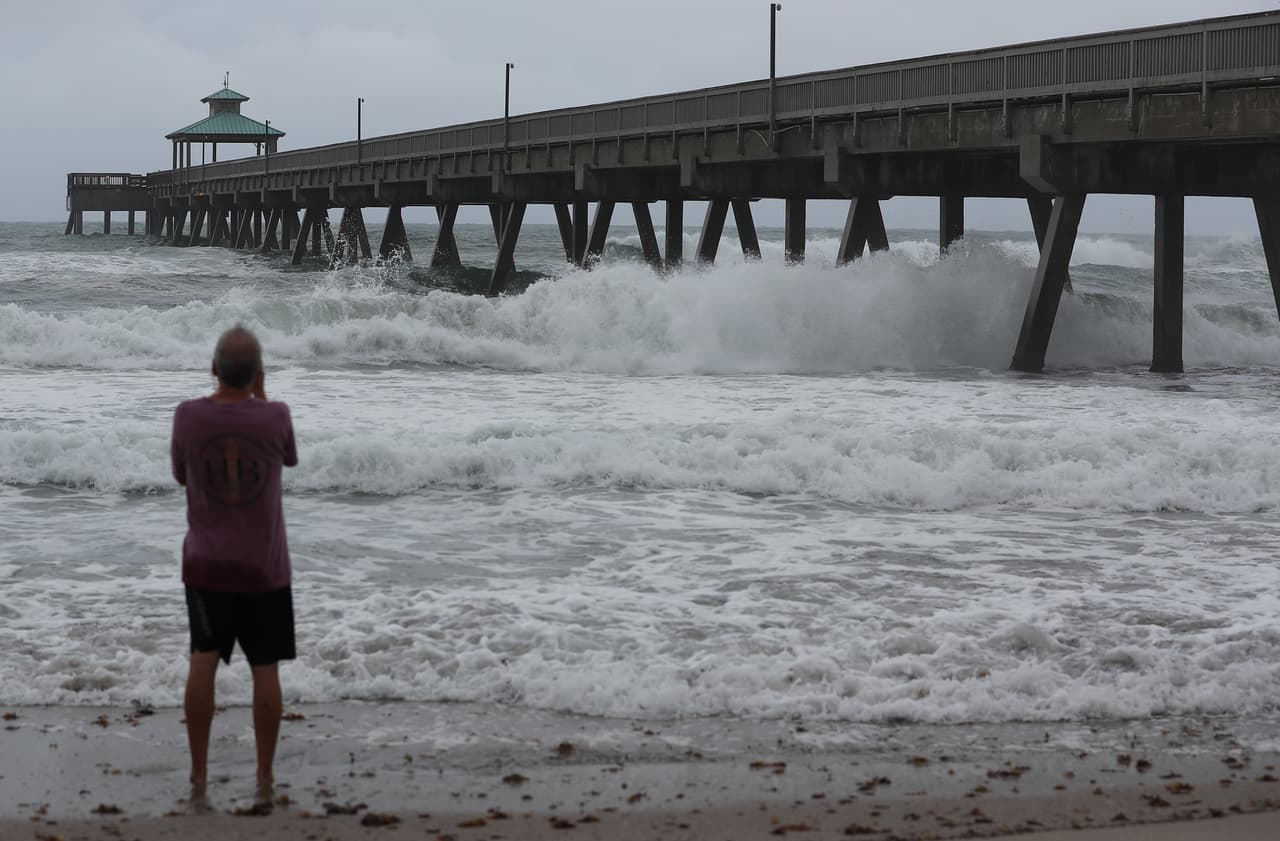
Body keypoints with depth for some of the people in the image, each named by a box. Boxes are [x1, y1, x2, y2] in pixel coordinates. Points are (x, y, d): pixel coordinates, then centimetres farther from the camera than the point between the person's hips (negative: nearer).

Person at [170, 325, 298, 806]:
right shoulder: (276, 417, -12)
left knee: (203, 661, 8)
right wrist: (261, 397, 10)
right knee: (265, 669, 6)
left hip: (207, 565, 1)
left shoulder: (189, 416, -10)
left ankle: (198, 777, 7)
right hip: (265, 568, -1)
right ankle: (264, 781, 10)